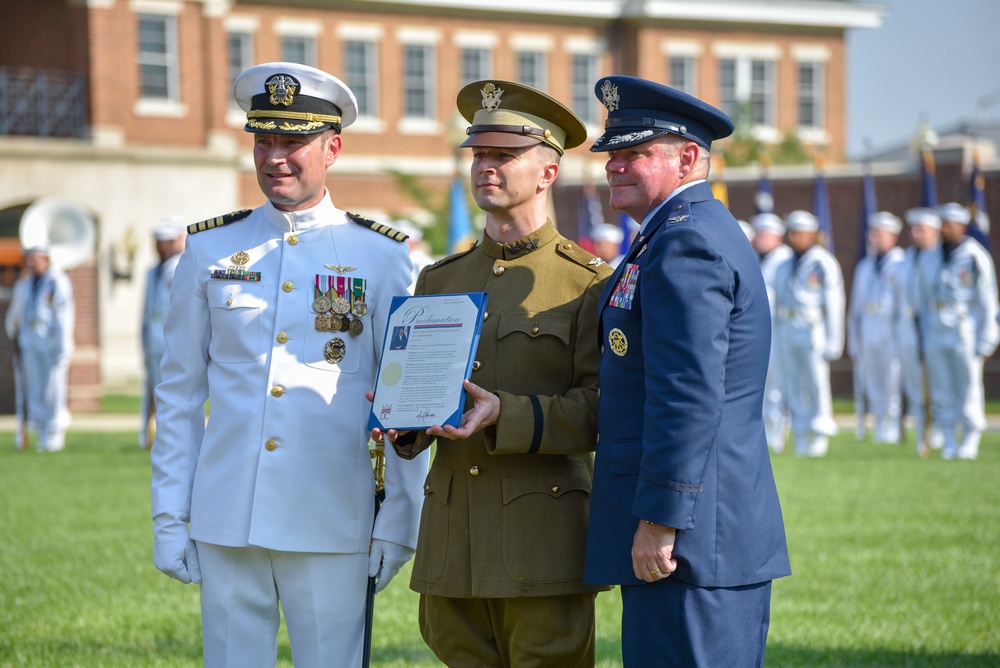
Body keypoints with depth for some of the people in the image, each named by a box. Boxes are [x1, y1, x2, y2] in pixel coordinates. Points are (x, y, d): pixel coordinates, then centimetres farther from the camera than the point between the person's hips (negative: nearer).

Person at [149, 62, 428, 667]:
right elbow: (179, 395, 10)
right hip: (224, 523, 2)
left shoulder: (381, 256, 2)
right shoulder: (209, 250, 8)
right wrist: (169, 519, 5)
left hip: (333, 527, -2)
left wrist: (398, 526, -1)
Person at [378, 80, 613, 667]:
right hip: (453, 545, 5)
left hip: (543, 547, -5)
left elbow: (602, 412, -9)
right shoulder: (440, 281, 16)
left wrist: (504, 415, -22)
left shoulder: (588, 283, -1)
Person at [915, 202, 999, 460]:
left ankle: (970, 441, 5)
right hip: (936, 332, 4)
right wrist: (923, 336, 10)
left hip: (966, 332, -4)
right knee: (942, 390, 4)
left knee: (969, 387, -3)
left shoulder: (975, 257, -5)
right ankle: (949, 442, 10)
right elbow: (923, 300, 15)